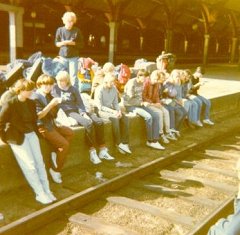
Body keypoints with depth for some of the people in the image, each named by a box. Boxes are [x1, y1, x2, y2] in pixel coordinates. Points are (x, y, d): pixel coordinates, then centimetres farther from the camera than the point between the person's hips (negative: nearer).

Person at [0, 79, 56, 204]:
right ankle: (40, 194, -3)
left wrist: (35, 131, 7)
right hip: (17, 137, -6)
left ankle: (46, 190, 7)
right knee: (30, 165, -10)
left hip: (31, 134, 6)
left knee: (39, 162, 0)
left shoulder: (31, 103, 8)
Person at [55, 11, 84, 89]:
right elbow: (56, 43, 7)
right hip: (63, 56, 2)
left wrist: (73, 43, -15)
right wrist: (63, 43, -12)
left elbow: (81, 44, 1)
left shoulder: (77, 31, -2)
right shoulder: (60, 30, 2)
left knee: (73, 76, -3)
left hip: (73, 57, -2)